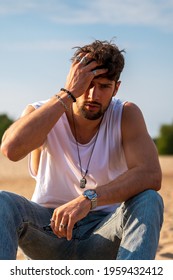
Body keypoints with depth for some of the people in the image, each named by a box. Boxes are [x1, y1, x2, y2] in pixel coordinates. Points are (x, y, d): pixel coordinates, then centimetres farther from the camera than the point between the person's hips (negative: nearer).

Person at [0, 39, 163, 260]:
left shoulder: (126, 115, -7)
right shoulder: (43, 113, -8)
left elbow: (151, 175, -24)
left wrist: (89, 199, -38)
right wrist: (67, 94, -27)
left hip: (102, 236, 0)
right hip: (48, 227, 0)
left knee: (149, 201, -29)